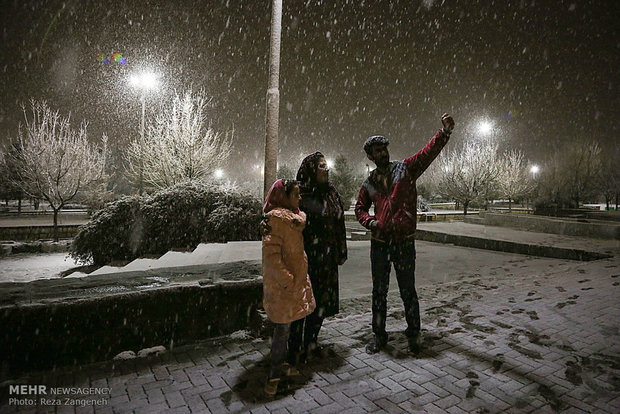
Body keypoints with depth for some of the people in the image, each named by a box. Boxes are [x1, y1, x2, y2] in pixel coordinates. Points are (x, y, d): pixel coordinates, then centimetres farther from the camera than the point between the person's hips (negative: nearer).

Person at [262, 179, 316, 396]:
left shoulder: (295, 217, 11)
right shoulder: (276, 218, -18)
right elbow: (271, 254, -23)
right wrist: (287, 280, -22)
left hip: (296, 280, 9)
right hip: (282, 283, -9)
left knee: (285, 325, 18)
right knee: (283, 327, 1)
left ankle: (280, 364, 34)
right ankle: (275, 374, 16)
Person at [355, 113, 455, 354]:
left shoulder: (406, 168, 2)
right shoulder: (369, 183, 10)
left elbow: (429, 152, -11)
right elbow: (360, 207, 19)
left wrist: (445, 132, -26)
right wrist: (369, 221, -2)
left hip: (405, 241, -3)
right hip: (379, 242, 3)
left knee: (408, 291, 8)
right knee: (379, 291, 13)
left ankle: (413, 334, 29)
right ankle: (379, 335, 29)